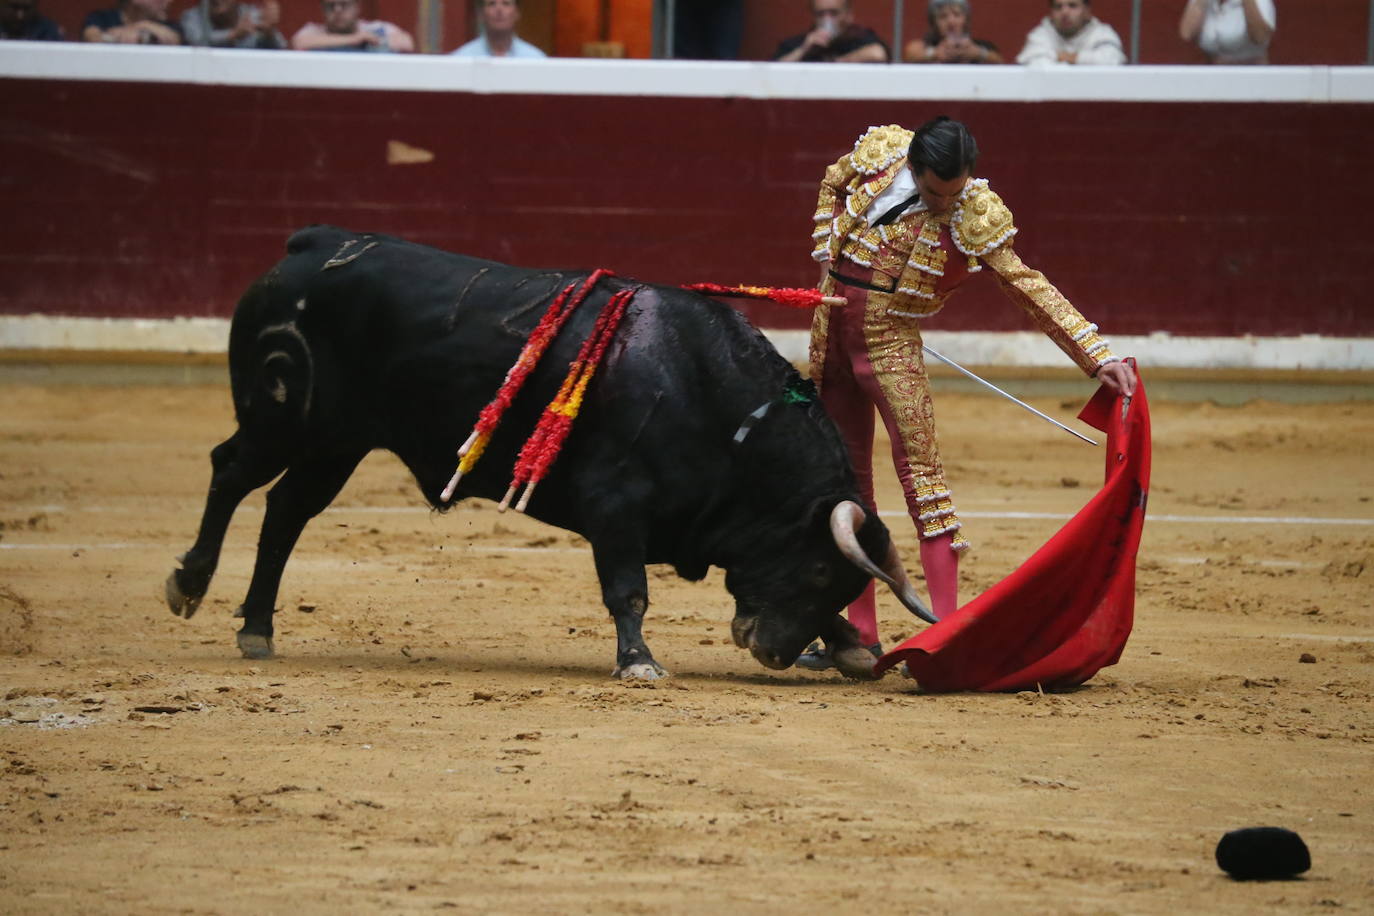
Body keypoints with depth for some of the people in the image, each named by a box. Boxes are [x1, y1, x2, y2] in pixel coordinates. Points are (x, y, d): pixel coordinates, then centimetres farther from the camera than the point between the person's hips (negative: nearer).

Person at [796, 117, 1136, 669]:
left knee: (920, 470, -15)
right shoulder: (878, 152, -6)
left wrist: (1099, 357, -22)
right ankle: (860, 633, 17)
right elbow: (833, 186, 16)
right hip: (830, 328, 4)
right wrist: (827, 259, 6)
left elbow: (1030, 288, -15)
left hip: (891, 342, -4)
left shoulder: (976, 217, -15)